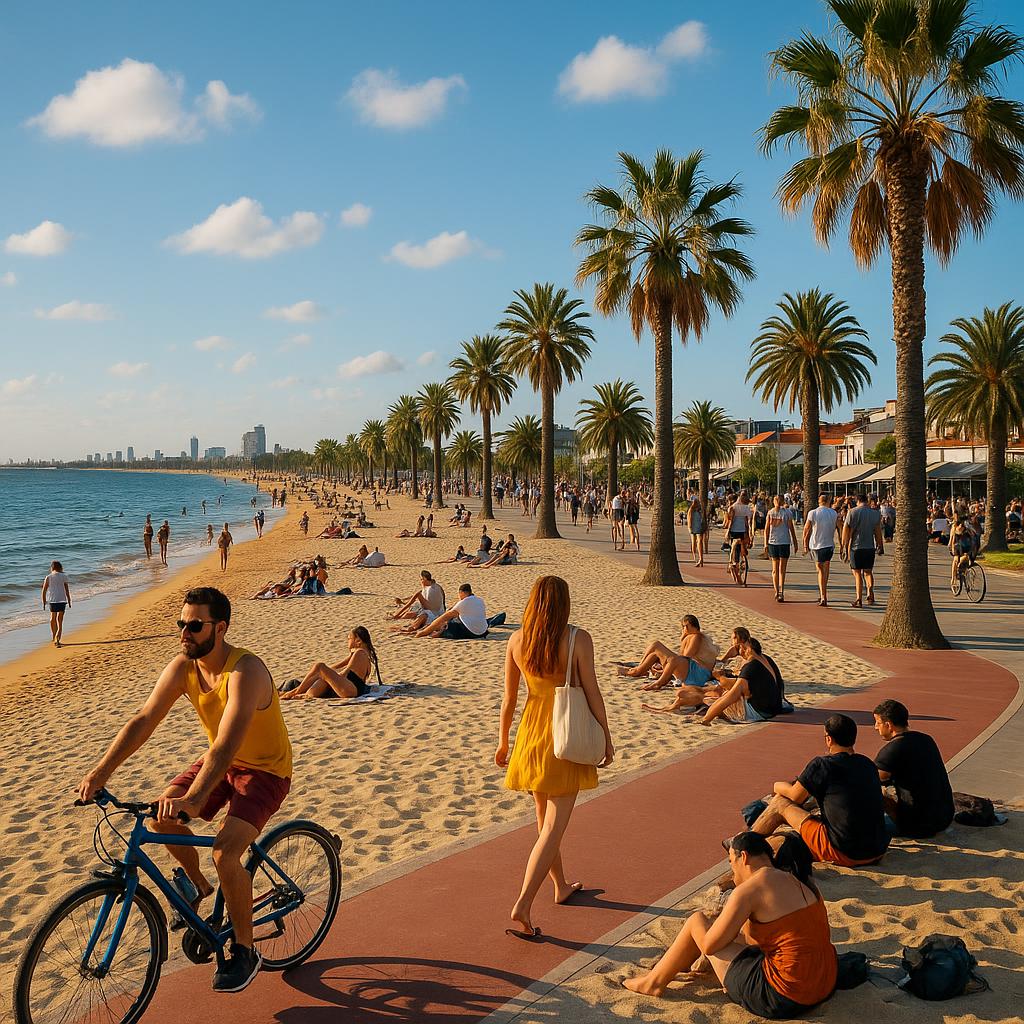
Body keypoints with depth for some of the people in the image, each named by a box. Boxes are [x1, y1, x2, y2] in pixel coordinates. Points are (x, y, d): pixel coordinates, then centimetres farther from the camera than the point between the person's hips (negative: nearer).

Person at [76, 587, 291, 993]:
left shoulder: (246, 671, -31)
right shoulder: (183, 666, -9)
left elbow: (226, 744, -40)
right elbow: (143, 720, -11)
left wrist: (193, 799, -51)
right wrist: (100, 772, -21)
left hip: (265, 770, -7)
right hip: (221, 762, 8)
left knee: (225, 854, -22)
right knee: (161, 816, -7)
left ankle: (244, 952, 1)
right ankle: (198, 884, 21)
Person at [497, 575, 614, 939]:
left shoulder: (516, 640, -2)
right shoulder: (578, 639, -13)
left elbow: (509, 696, 3)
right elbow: (592, 693, -11)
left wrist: (503, 741, 14)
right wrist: (607, 738, 0)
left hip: (531, 732, 5)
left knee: (545, 819, 22)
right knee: (554, 827, -2)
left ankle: (562, 887, 38)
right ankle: (522, 906, -11)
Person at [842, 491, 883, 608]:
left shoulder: (852, 513, -5)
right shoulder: (875, 513, 4)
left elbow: (846, 531, -4)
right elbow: (878, 532, 8)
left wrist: (844, 546, 5)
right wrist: (880, 546, 15)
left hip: (856, 547, -3)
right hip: (870, 547, 3)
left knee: (857, 573, 3)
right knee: (868, 572, 16)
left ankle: (859, 599, 1)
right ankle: (870, 592, -3)